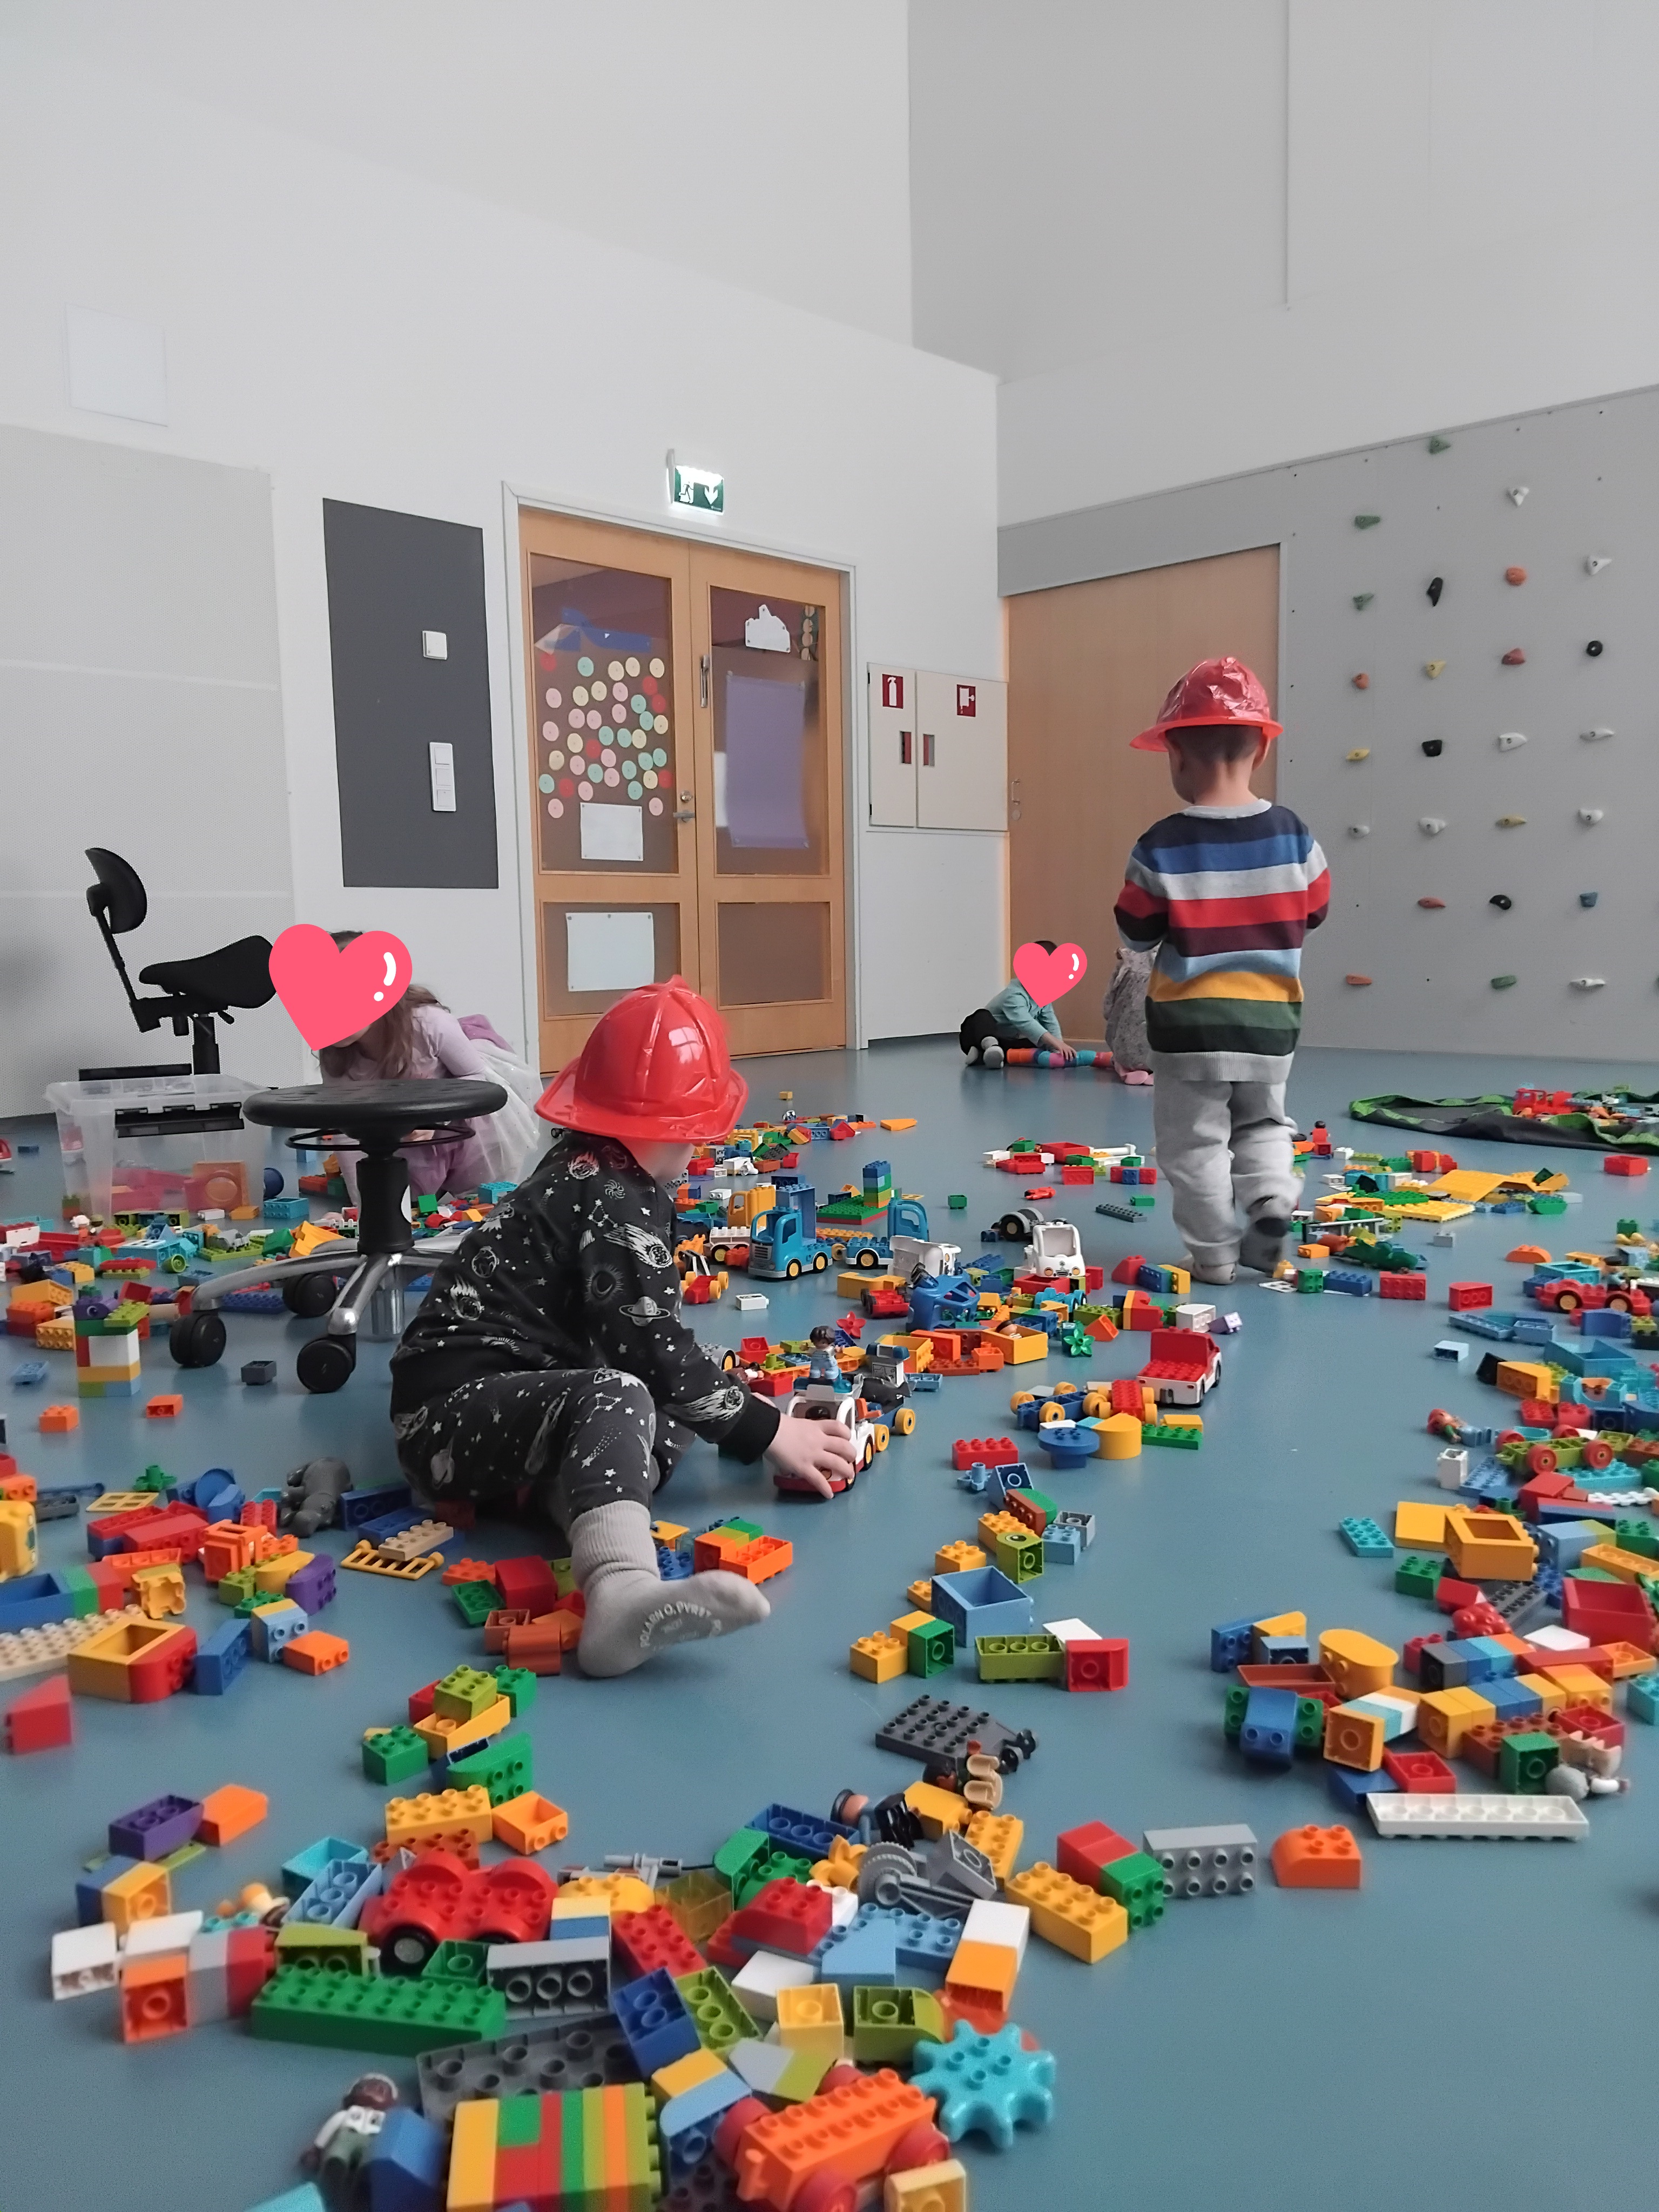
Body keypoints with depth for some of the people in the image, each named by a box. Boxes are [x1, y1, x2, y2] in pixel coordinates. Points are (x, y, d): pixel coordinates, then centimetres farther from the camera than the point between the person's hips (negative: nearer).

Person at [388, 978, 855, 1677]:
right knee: (617, 1398, -38)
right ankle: (623, 1591, -63)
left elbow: (644, 1336, 23)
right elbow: (655, 1351, -20)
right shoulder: (612, 1201, -15)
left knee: (669, 1419, -5)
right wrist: (768, 1432, -12)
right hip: (453, 1406, -11)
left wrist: (744, 1401, 19)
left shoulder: (590, 1172, 15)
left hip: (514, 1391, 11)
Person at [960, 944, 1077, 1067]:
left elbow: (1050, 1023, 1)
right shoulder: (1013, 995, -28)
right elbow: (1025, 1023, -45)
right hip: (984, 1035, -8)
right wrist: (1057, 1043, -56)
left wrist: (1058, 1049, -18)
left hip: (1007, 1043, 8)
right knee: (983, 1016, -37)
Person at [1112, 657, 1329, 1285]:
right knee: (1263, 1123, 24)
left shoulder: (1162, 846, -15)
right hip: (1271, 1016, 4)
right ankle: (1272, 1198, 2)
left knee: (1195, 1142, 9)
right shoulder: (1293, 835, -5)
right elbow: (1314, 911, 8)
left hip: (1189, 1021, -3)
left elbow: (1136, 933, -6)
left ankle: (1214, 1254, 13)